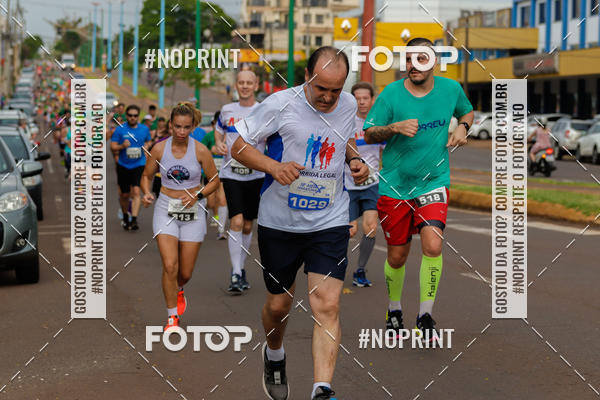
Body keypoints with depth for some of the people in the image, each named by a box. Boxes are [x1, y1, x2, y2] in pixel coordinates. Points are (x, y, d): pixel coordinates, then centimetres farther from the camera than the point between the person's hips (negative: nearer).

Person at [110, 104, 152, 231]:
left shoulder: (144, 129, 3)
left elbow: (148, 142, 21)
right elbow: (112, 146, -2)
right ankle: (125, 217, 34)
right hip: (123, 165, 0)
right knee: (124, 194, 10)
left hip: (139, 165, 0)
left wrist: (146, 147, -2)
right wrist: (122, 146, -22)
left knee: (136, 191, -17)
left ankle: (134, 220, -22)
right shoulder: (120, 129, -3)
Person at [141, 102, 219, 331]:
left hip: (192, 212, 0)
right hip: (166, 210, 0)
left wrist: (197, 195, -13)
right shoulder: (159, 149, -4)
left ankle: (178, 291, 42)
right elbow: (147, 176, 10)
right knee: (169, 265, -17)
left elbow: (215, 181, 3)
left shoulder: (200, 151, -6)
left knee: (185, 273, 5)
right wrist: (147, 193, -10)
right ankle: (172, 316, -3)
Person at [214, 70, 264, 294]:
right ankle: (236, 274, -12)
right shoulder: (227, 110, 6)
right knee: (236, 222, -14)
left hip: (255, 175, 0)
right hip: (230, 174, 0)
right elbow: (219, 130, 23)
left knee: (248, 226, 10)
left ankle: (240, 269, 27)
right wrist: (219, 144, 3)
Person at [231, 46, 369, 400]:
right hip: (279, 223, -1)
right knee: (279, 304, 12)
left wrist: (355, 160, 1)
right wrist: (274, 167, -24)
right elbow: (239, 147, -7)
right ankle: (274, 357, 45)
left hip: (330, 224, 1)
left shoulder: (348, 105, 1)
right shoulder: (279, 104, -13)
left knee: (328, 305, -12)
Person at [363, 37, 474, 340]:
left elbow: (467, 111, 22)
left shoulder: (451, 89, 0)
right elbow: (369, 135, -2)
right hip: (394, 184, 0)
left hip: (434, 182, 0)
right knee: (397, 255, 7)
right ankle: (394, 310, 32)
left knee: (432, 245, -19)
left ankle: (425, 315, -4)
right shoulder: (391, 94, -7)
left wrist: (462, 127, 0)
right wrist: (394, 127, -20)